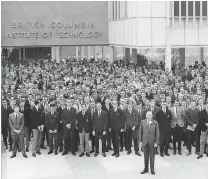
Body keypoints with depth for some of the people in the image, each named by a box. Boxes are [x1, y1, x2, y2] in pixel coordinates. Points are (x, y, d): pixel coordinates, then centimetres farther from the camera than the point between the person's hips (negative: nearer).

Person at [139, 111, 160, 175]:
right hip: (145, 142, 2)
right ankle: (146, 169, 20)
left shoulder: (155, 123, -5)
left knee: (152, 156, 7)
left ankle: (152, 169, 19)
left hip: (152, 142, -2)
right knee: (145, 156, 9)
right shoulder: (143, 122, 1)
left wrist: (156, 142, -8)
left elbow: (157, 133, -3)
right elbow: (140, 132, 5)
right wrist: (140, 141, 2)